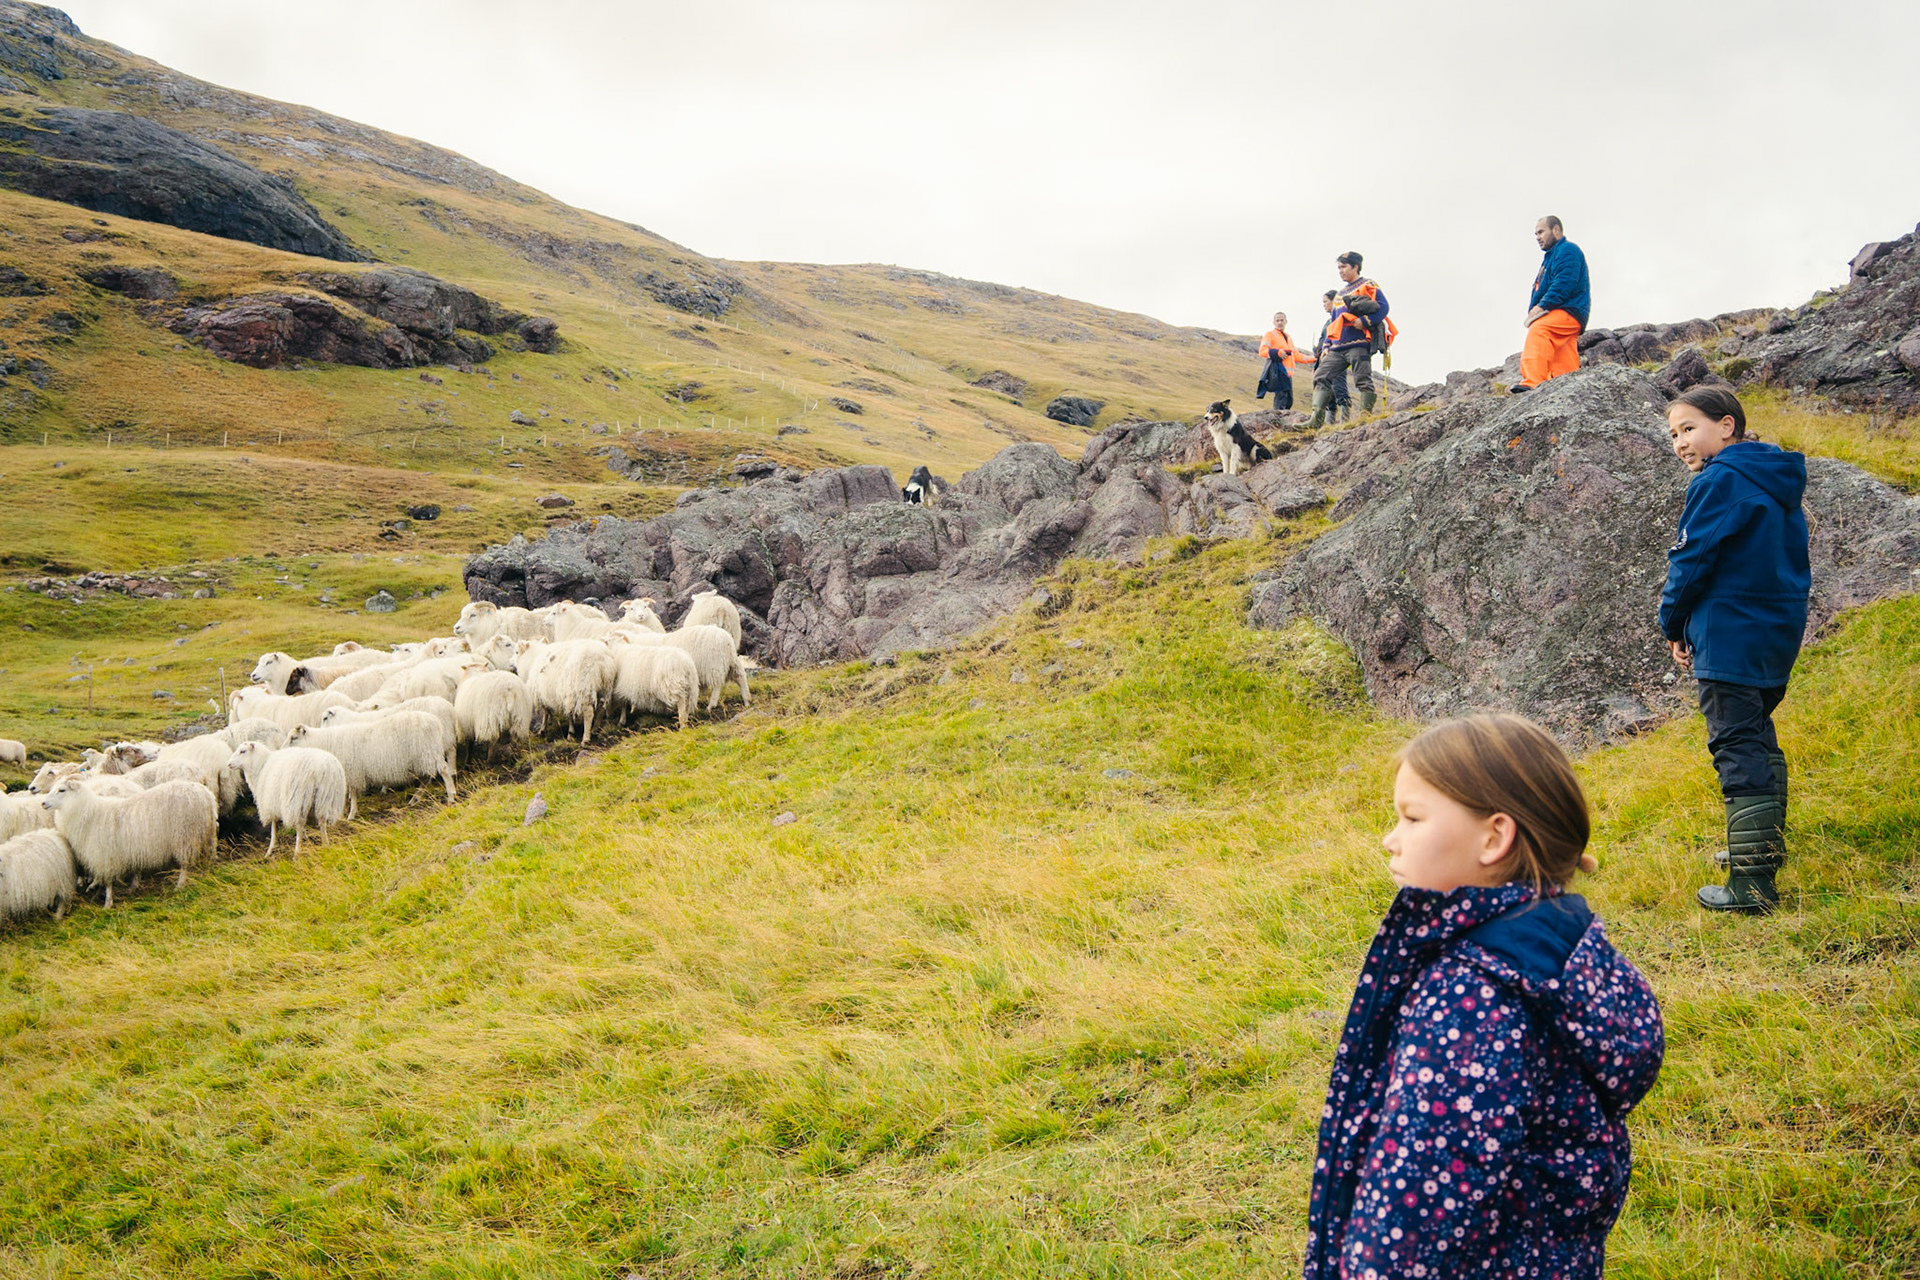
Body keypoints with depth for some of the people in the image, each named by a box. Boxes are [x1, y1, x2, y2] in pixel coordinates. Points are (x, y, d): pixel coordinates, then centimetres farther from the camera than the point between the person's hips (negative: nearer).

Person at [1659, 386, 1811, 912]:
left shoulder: (1719, 482, -15)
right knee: (1759, 736, 23)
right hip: (1780, 633, 10)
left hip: (1730, 637, -10)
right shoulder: (1777, 483, 13)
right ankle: (1766, 844, 37)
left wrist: (1673, 625, -1)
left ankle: (1752, 883, -10)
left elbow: (1691, 560, -15)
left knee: (1737, 750, -9)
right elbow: (1792, 560, 18)